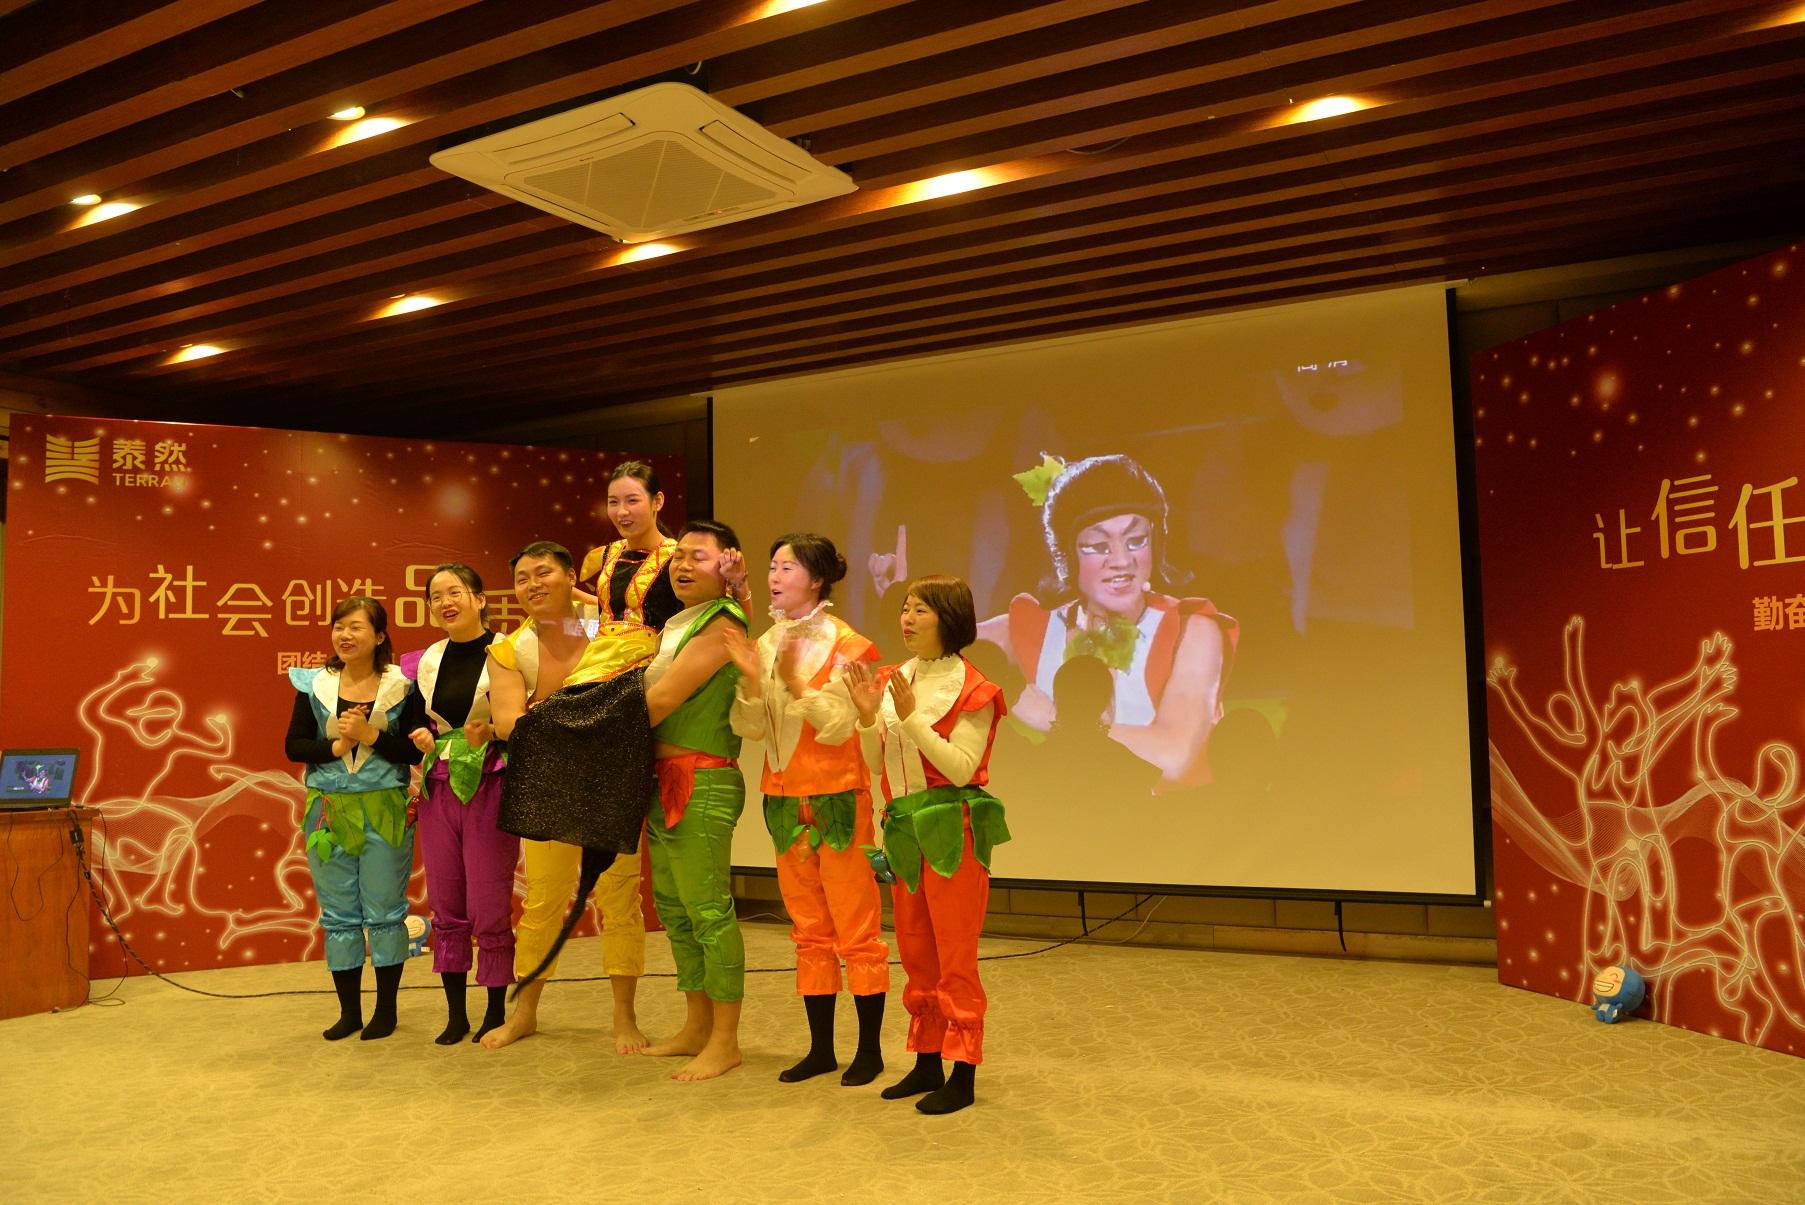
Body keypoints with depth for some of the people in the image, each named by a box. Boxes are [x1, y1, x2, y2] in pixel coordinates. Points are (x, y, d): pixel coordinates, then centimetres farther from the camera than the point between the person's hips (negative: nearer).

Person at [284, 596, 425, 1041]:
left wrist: (369, 735, -18)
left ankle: (386, 1010, 17)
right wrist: (336, 745, -13)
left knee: (384, 912, 3)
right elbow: (294, 746, 2)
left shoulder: (402, 686, -4)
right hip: (328, 812, 3)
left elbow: (417, 751, -9)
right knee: (338, 915, 10)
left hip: (385, 812, -3)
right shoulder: (314, 685, 4)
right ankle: (349, 1011, 22)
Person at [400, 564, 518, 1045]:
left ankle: (496, 1013, 14)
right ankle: (455, 1014, 21)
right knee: (445, 907, 9)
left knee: (489, 909, -1)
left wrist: (492, 731, -23)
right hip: (438, 789, 5)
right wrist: (423, 739, 2)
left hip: (489, 788, -5)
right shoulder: (426, 662, 10)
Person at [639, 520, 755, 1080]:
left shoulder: (721, 625, -12)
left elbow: (660, 700, -15)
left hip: (702, 783, -10)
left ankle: (725, 1043, 8)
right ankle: (696, 1028, 28)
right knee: (673, 907, 15)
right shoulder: (677, 623, 17)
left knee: (708, 910, -4)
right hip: (665, 780, 10)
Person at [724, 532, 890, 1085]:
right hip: (785, 800, 6)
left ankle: (870, 1050, 13)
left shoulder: (846, 645, -8)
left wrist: (796, 682, -25)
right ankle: (820, 1048, 23)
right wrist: (750, 678, -13)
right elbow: (749, 729, 2)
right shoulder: (768, 642, 8)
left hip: (838, 800, -6)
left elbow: (840, 727, -15)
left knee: (855, 931, 1)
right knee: (809, 931, 13)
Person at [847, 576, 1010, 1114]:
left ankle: (962, 1075, 9)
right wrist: (868, 716, -8)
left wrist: (911, 716, -22)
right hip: (905, 828, 7)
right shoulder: (892, 680, 9)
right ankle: (926, 1063, 27)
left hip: (952, 831, -7)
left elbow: (962, 768, -17)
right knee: (916, 954, 15)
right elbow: (875, 765, 9)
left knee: (955, 957, -1)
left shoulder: (971, 689, -9)